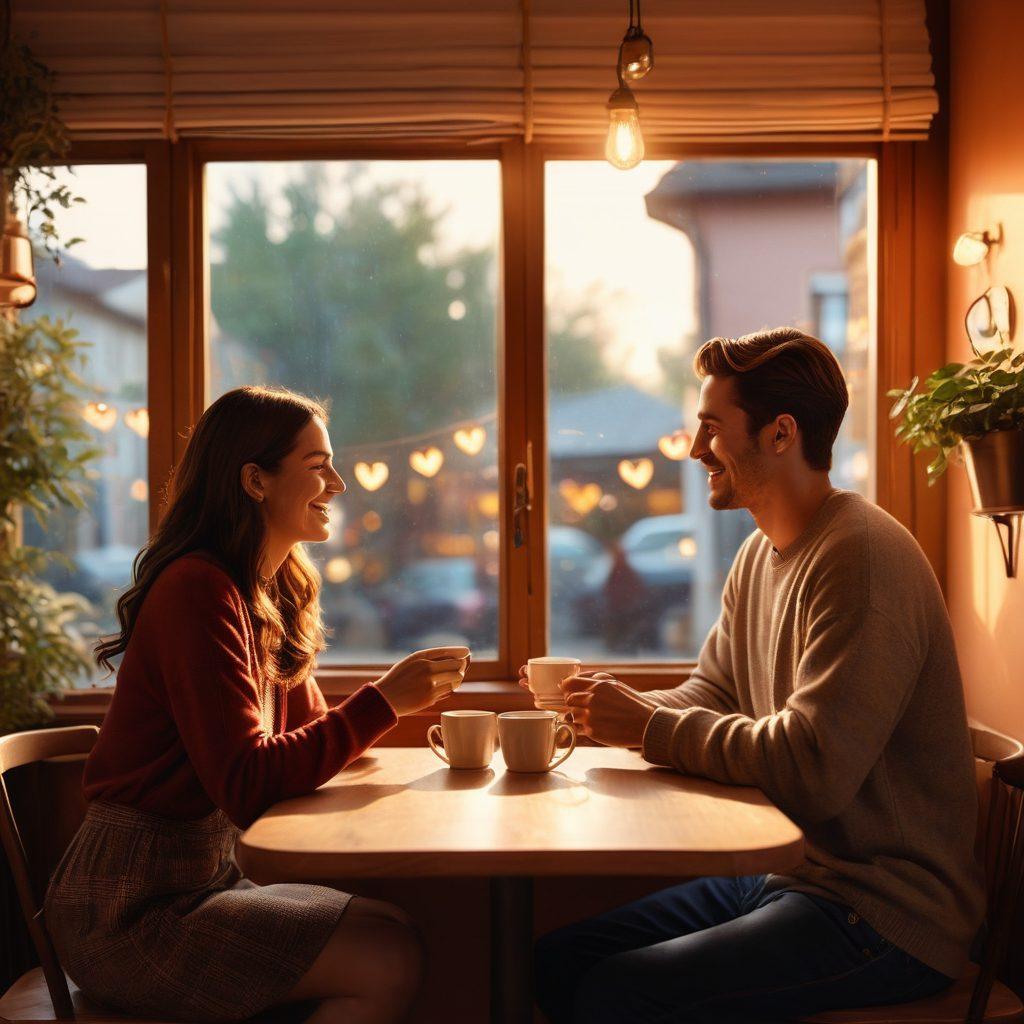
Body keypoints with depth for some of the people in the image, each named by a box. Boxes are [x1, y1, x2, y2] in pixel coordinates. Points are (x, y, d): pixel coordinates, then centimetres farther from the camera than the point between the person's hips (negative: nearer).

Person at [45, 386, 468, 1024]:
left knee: (395, 929, -4)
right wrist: (382, 702, -22)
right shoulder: (198, 591, -18)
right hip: (129, 908, -9)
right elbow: (246, 784, -24)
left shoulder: (273, 591, 11)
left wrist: (403, 698, -6)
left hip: (209, 875, 9)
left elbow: (305, 730, 11)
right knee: (388, 962, -17)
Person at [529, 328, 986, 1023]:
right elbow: (712, 695, 16)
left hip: (886, 914, -9)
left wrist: (649, 726, -17)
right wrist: (623, 708, -4)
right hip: (783, 874, 9)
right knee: (556, 960, 2)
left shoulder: (862, 557, -20)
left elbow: (813, 770, -26)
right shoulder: (761, 554, 12)